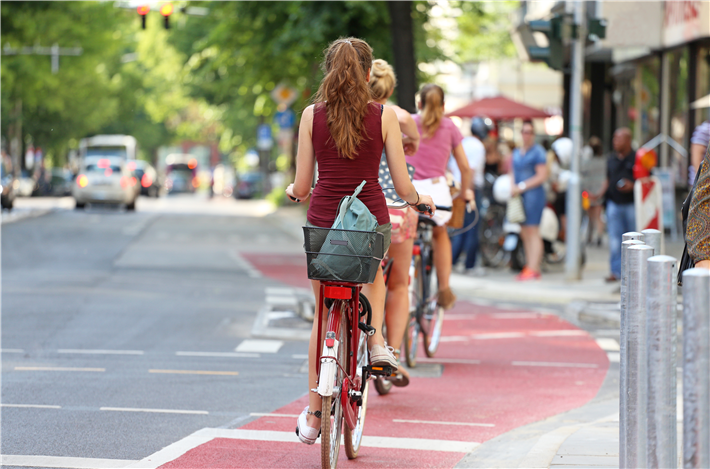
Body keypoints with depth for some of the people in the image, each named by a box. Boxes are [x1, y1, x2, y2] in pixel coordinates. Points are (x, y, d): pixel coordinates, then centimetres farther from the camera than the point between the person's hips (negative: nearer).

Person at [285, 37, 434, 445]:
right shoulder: (384, 116, -5)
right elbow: (403, 187, -4)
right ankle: (376, 341, 19)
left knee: (323, 316, 15)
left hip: (322, 223, 0)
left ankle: (314, 412, 14)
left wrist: (293, 193, 23)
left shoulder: (312, 115, -2)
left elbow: (301, 189, 0)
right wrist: (420, 199, 18)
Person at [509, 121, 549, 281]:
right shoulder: (516, 152, 18)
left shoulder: (538, 152, -5)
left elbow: (542, 176, -10)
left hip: (533, 194, -8)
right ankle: (528, 266, 11)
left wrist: (522, 186, -14)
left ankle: (533, 269, -12)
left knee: (532, 232, -10)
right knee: (524, 233, 7)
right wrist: (511, 186, 3)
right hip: (519, 196, 8)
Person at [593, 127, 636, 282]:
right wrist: (601, 193, 7)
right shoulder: (611, 158, 13)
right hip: (614, 203, 4)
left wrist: (632, 186, -17)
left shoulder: (636, 158, -3)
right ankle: (616, 271, 2)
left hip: (631, 204, -4)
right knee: (614, 239, 0)